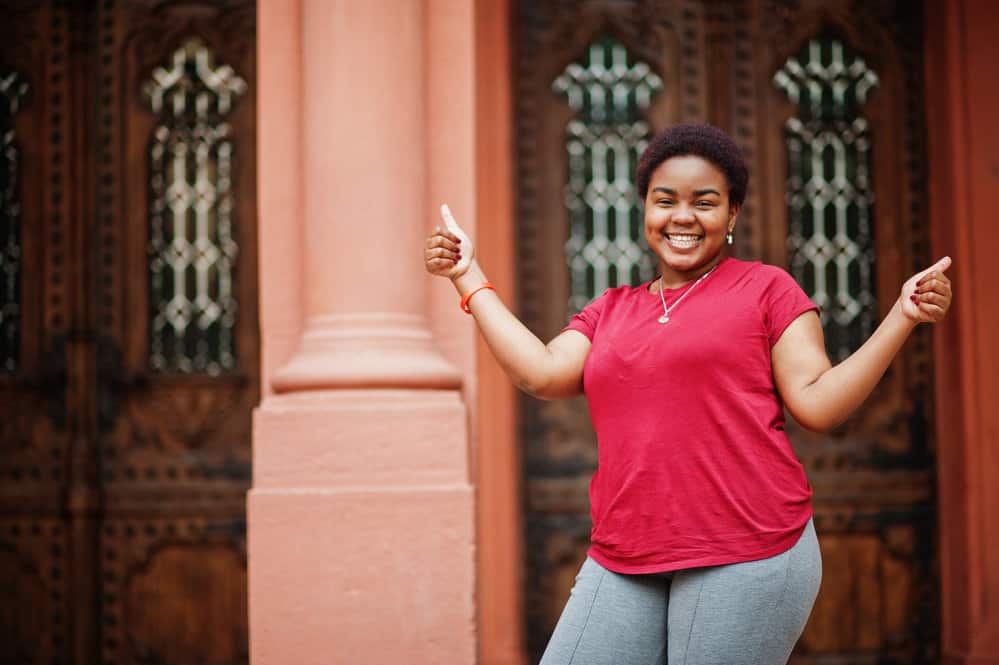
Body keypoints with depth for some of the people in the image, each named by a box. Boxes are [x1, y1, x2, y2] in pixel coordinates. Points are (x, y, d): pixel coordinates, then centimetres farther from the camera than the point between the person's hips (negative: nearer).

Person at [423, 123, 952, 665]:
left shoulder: (766, 288, 5)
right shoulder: (609, 311, 18)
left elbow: (816, 403, -2)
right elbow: (542, 374, 2)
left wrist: (902, 317, -10)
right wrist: (467, 276, 8)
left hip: (747, 559, -4)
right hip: (624, 564, 5)